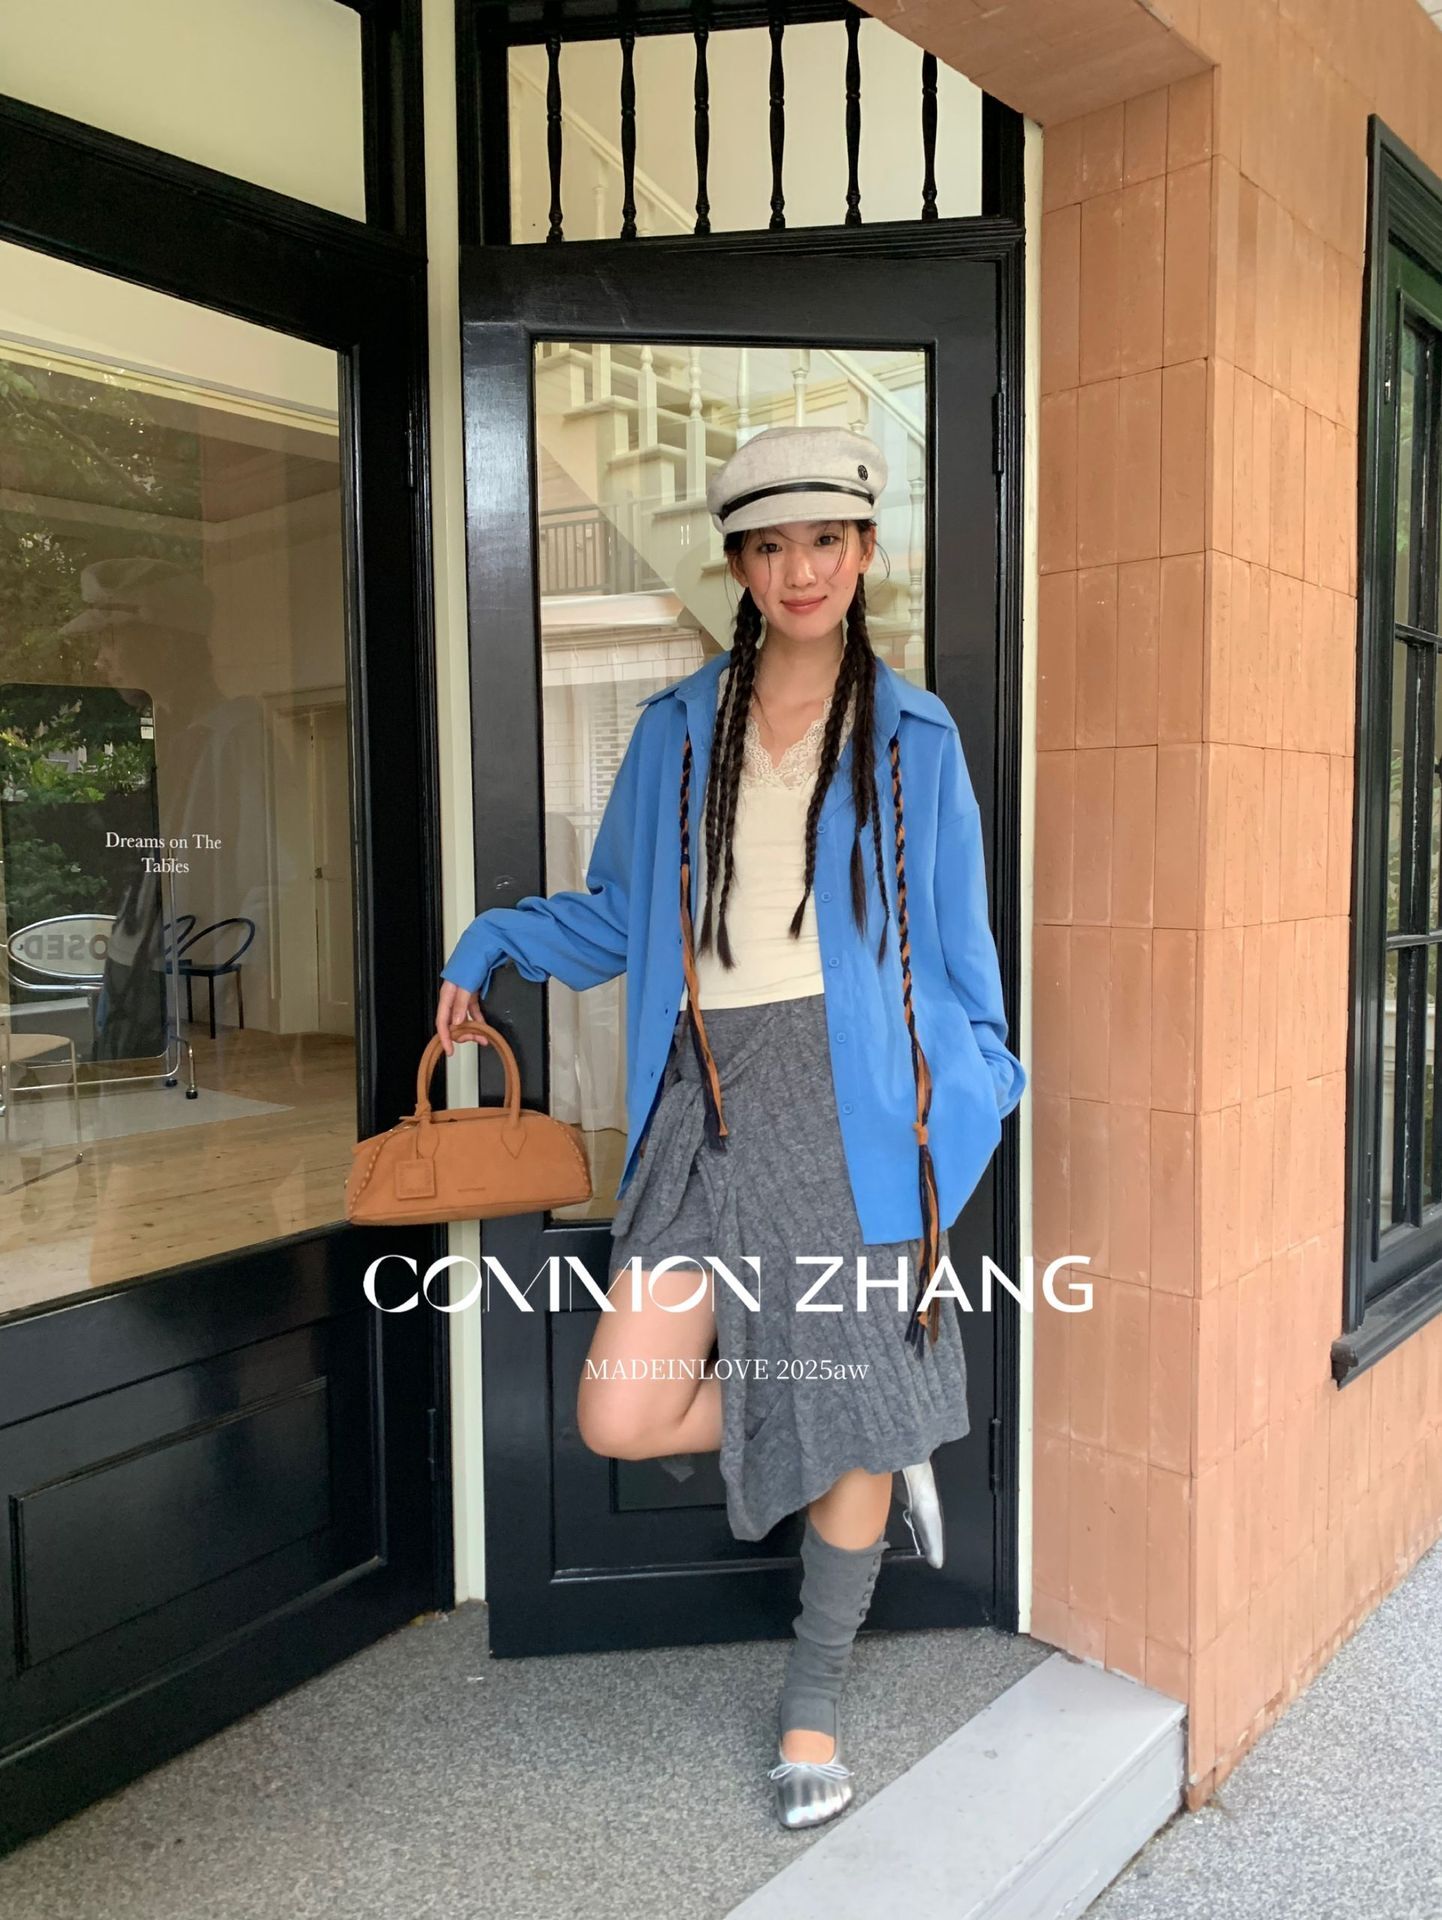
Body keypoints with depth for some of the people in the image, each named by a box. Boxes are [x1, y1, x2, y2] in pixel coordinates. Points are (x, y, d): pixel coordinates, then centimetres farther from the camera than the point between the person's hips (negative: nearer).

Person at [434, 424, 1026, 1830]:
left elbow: (954, 938, 10)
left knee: (850, 1412, 5)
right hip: (712, 1098, 2)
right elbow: (618, 913, 17)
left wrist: (979, 1081, 5)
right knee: (621, 1416, -6)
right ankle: (872, 1447, 23)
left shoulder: (912, 737, 7)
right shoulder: (676, 730, 11)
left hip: (854, 1096, -1)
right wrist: (494, 941, 3)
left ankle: (812, 1701, 32)